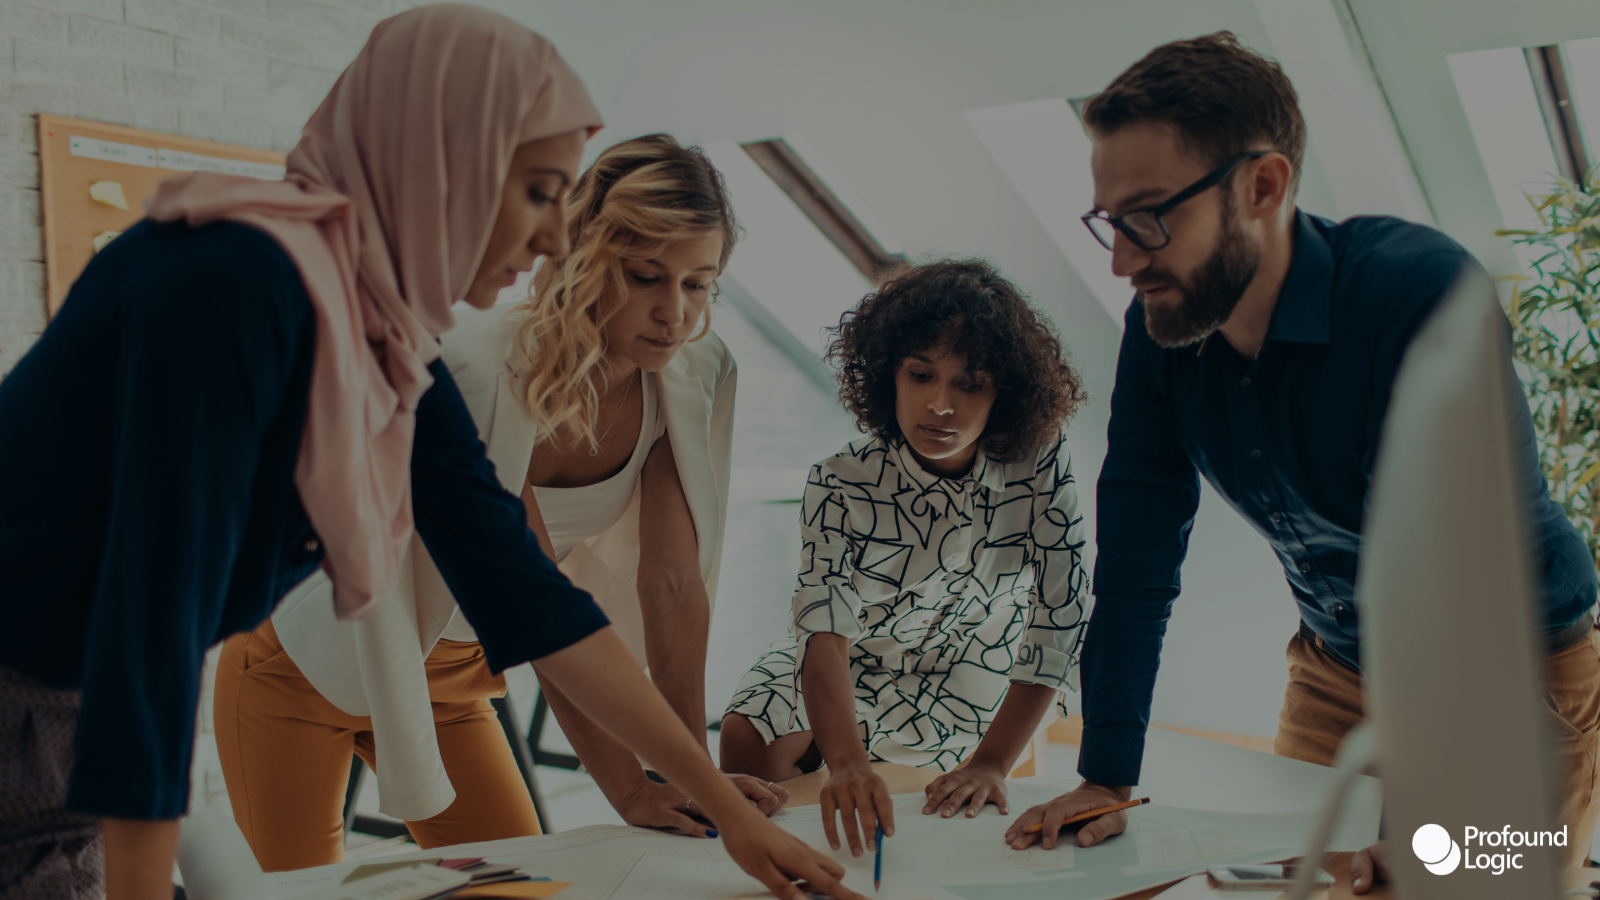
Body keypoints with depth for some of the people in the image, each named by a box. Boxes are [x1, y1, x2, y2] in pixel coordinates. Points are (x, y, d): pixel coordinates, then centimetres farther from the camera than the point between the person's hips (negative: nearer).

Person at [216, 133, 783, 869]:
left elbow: (674, 582, -16)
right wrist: (627, 788, -32)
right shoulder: (476, 366, -33)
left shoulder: (695, 375, -15)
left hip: (448, 670, 5)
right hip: (306, 666, -5)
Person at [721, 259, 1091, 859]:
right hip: (853, 664, 0)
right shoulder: (840, 484, -26)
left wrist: (992, 763, -26)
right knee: (749, 738, -21)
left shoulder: (1043, 466, -27)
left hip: (969, 684, 1)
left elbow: (1057, 628, -22)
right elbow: (828, 630, -37)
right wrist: (847, 763, -55)